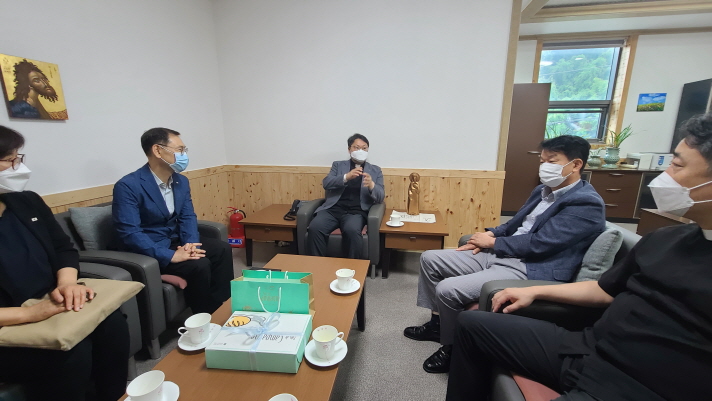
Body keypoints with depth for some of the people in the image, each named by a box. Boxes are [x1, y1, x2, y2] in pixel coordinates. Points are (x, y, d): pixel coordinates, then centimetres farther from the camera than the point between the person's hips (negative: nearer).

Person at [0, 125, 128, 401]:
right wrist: (29, 313, -31)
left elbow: (64, 249, 9)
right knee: (71, 351, -29)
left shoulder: (27, 202, 5)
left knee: (112, 324, -18)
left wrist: (67, 283, -10)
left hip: (50, 308, 6)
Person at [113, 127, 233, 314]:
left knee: (222, 249, -10)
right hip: (148, 251, -7)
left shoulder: (181, 181, 2)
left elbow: (188, 216, 3)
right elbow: (130, 233, -26)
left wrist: (191, 243, -17)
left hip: (175, 241, 7)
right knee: (199, 264, -26)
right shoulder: (128, 186, -20)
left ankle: (222, 307, 1)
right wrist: (171, 255, -32)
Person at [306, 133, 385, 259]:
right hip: (333, 208, 1)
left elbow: (380, 197, 7)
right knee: (314, 228, -27)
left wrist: (371, 185, -16)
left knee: (352, 231, -34)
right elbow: (326, 183, 2)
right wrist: (346, 177, -16)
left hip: (357, 211, -1)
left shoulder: (375, 170, 17)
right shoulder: (338, 165, 18)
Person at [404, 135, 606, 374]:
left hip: (529, 270, -9)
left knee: (446, 289, -25)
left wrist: (492, 242, -9)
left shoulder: (586, 204, -13)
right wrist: (490, 234, 2)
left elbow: (538, 244, -21)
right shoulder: (543, 191, 14)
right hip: (499, 255, 10)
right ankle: (437, 322, 19)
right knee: (430, 259, 4)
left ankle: (452, 347, 5)